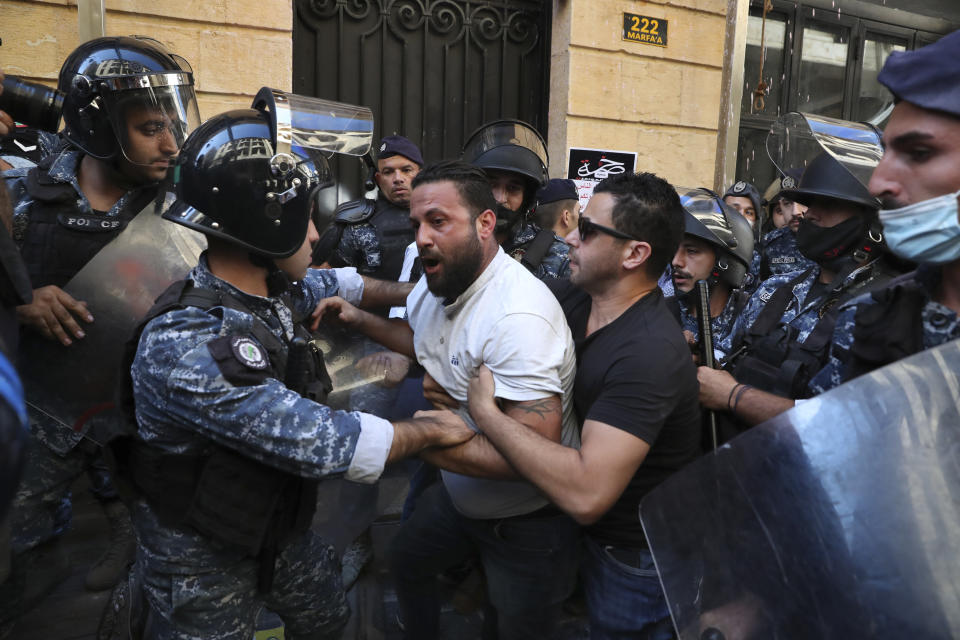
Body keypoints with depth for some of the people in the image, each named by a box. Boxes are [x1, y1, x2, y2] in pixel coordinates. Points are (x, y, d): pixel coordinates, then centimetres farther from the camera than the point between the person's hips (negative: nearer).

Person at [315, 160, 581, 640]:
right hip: (458, 494, 9)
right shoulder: (437, 281, -5)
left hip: (528, 521, -8)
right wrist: (360, 321, 3)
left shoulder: (518, 316, -34)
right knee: (406, 563, 30)